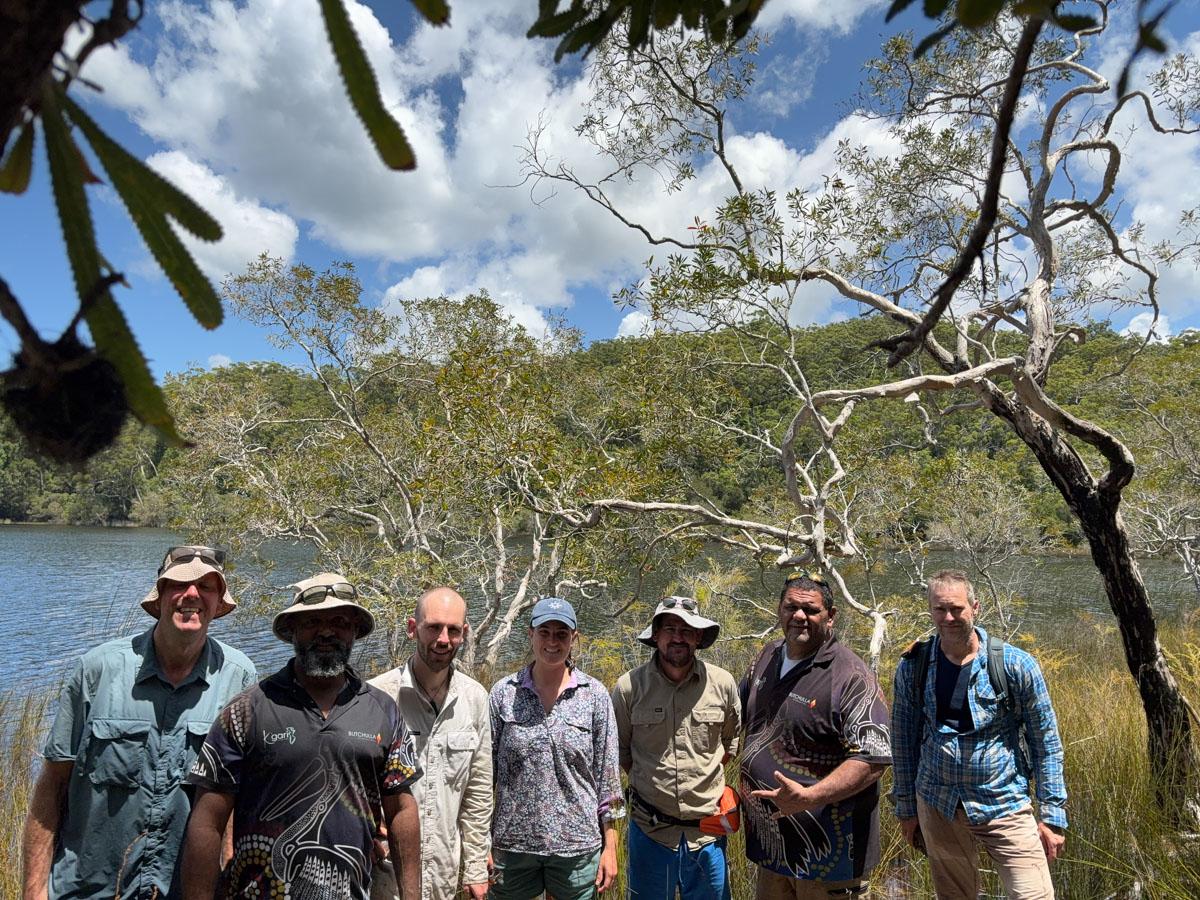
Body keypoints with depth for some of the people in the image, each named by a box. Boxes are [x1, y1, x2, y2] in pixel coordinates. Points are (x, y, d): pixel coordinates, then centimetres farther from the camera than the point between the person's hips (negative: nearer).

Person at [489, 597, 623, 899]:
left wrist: (610, 846, 0)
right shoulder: (504, 692, -3)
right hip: (512, 843, 1)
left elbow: (607, 773, 0)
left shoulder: (595, 695, -3)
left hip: (578, 844, 0)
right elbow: (485, 769, 1)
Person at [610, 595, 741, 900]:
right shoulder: (629, 687, -11)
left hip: (708, 831, 1)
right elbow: (619, 751, 4)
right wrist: (653, 781, 2)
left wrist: (703, 779, 8)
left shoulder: (723, 683, -6)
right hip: (650, 829, -1)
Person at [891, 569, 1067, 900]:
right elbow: (904, 740, 4)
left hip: (1004, 806, -2)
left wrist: (1052, 815, -4)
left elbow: (1046, 743, -2)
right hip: (937, 806, 2)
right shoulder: (912, 668, -5)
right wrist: (906, 808, 7)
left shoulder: (1016, 665, -10)